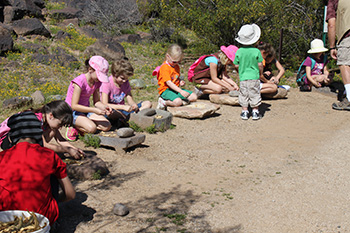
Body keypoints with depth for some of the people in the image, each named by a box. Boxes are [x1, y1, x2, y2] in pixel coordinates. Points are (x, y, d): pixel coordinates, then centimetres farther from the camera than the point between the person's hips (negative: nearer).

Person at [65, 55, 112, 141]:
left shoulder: (97, 82, 0)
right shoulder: (80, 81, -24)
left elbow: (96, 101, 5)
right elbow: (74, 105, -27)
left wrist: (104, 107, -18)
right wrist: (94, 110, -32)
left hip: (85, 110, 8)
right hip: (72, 112, -8)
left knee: (107, 126, -12)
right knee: (92, 128, -33)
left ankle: (80, 128, 2)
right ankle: (74, 126, -4)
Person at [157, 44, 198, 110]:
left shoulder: (177, 66, 13)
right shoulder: (164, 67, -16)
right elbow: (168, 83, -22)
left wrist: (180, 81, 2)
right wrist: (180, 91, -28)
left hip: (176, 89, 9)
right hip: (166, 90, -9)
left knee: (194, 97, -4)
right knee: (178, 102, -35)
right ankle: (163, 102, -9)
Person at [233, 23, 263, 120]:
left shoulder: (239, 52, -6)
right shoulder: (256, 51, -10)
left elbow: (236, 66, -1)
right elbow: (260, 65, -5)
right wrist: (260, 73, 13)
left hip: (243, 77, 1)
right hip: (254, 77, -1)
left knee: (243, 95, 11)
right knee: (255, 95, 10)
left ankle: (245, 111, 14)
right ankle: (255, 111, 14)